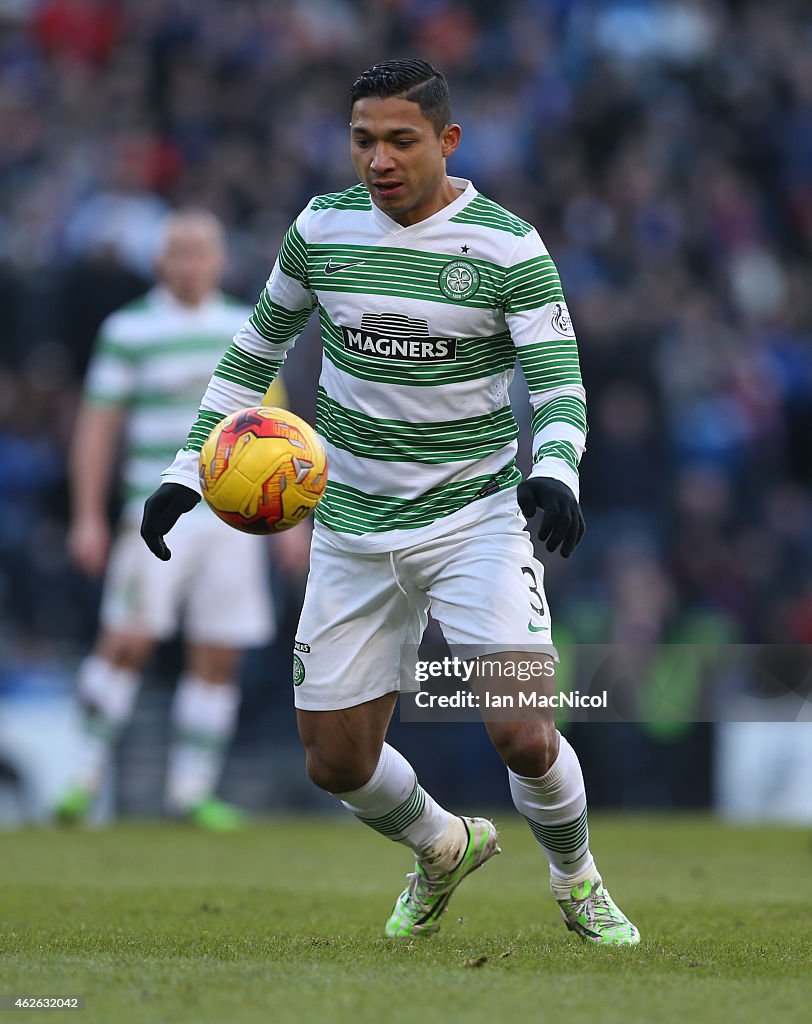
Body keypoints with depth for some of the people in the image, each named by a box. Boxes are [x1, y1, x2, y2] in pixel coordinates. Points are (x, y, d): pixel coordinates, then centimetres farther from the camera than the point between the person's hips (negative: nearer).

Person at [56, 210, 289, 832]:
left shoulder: (248, 329, 12)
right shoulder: (129, 330, 1)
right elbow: (97, 426, 2)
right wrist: (88, 518, -3)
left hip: (234, 518, 4)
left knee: (218, 658, 1)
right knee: (128, 641, -12)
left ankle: (192, 788, 8)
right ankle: (88, 774, -1)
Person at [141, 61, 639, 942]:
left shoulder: (508, 247, -10)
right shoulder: (321, 229, 0)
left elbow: (559, 389, -13)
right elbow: (255, 348, 14)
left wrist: (553, 474, -35)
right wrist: (189, 469, 8)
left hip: (477, 517, -3)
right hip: (353, 530, 4)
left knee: (523, 738, -17)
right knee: (336, 763, 3)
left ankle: (577, 884, 14)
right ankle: (444, 850, 36)